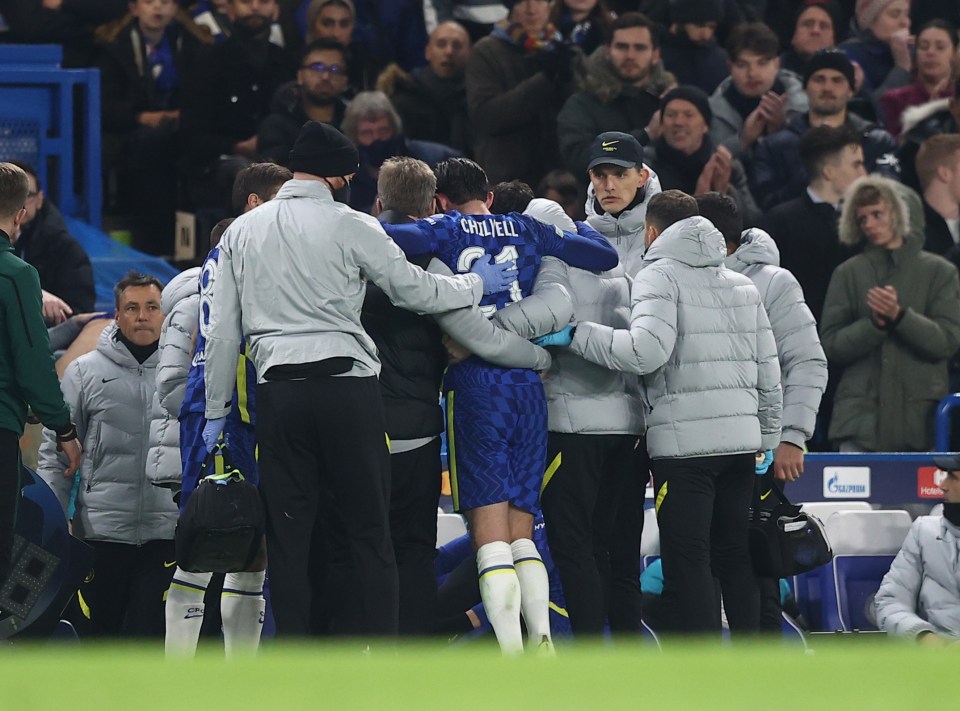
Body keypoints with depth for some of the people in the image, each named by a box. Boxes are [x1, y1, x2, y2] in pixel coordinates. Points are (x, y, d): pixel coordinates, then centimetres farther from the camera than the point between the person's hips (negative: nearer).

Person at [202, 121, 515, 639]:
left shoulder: (241, 232, 11)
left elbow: (222, 333, 12)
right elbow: (416, 290, 5)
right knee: (366, 532, 1)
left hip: (278, 395, 3)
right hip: (347, 386, -3)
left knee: (289, 538, 5)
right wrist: (477, 284, 23)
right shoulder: (351, 227, -1)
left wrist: (216, 412, 18)